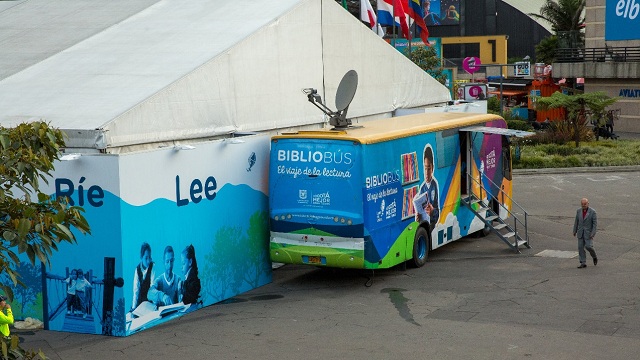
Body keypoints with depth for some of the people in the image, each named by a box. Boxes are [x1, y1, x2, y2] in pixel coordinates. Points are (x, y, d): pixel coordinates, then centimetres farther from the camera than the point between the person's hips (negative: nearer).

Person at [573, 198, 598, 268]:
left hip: (589, 232, -4)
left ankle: (594, 256, 16)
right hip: (581, 232, 4)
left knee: (588, 246, -14)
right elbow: (576, 221, 8)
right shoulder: (579, 211, 1)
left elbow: (595, 223, -14)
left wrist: (593, 233, -20)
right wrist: (574, 231, 10)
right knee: (580, 247, -1)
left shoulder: (592, 212, -13)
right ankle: (583, 263, 4)